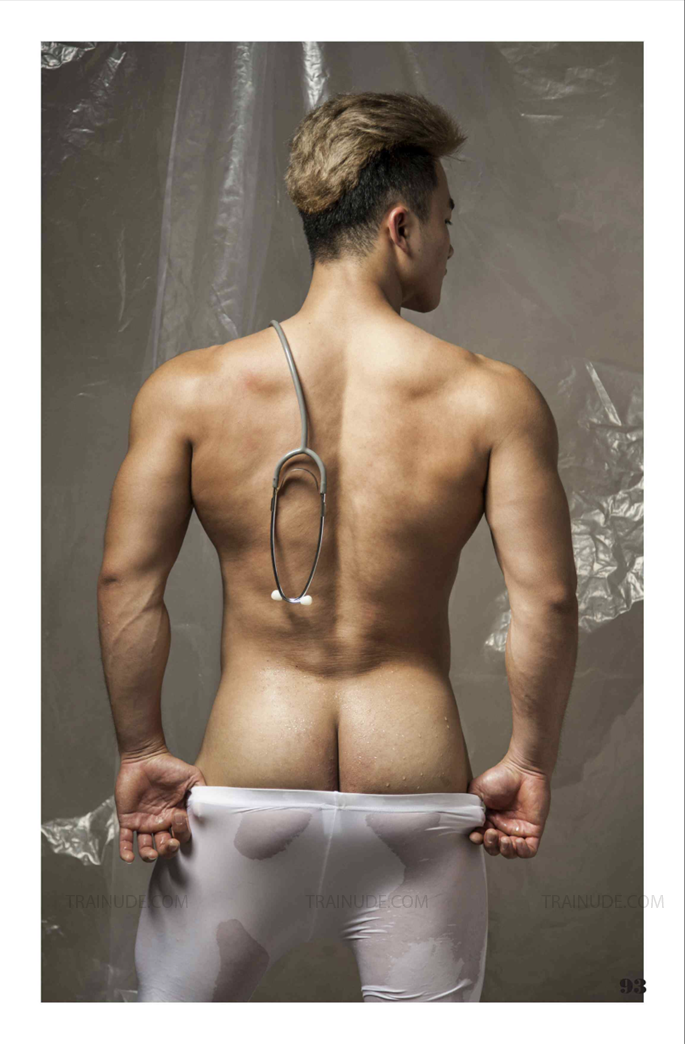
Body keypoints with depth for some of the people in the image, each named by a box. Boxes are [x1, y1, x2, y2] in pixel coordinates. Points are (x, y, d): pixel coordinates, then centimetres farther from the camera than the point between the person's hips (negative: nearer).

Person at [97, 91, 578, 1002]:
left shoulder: (188, 390, -4)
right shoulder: (494, 398, -6)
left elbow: (126, 582, -7)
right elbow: (548, 601, -9)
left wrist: (142, 751, 4)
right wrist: (529, 762, 3)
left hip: (247, 797, 1)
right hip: (419, 803, 0)